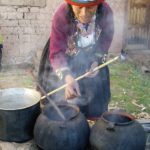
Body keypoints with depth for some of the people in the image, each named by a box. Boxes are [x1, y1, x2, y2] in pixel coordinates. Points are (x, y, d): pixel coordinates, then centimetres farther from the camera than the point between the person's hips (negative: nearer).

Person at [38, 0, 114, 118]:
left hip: (90, 57, 3)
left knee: (96, 90, 12)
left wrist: (97, 60, -16)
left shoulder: (106, 12, -27)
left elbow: (106, 40, -6)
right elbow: (56, 53, -35)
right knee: (60, 96, -1)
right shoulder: (61, 16, -35)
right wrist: (67, 77, -51)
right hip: (65, 59, -2)